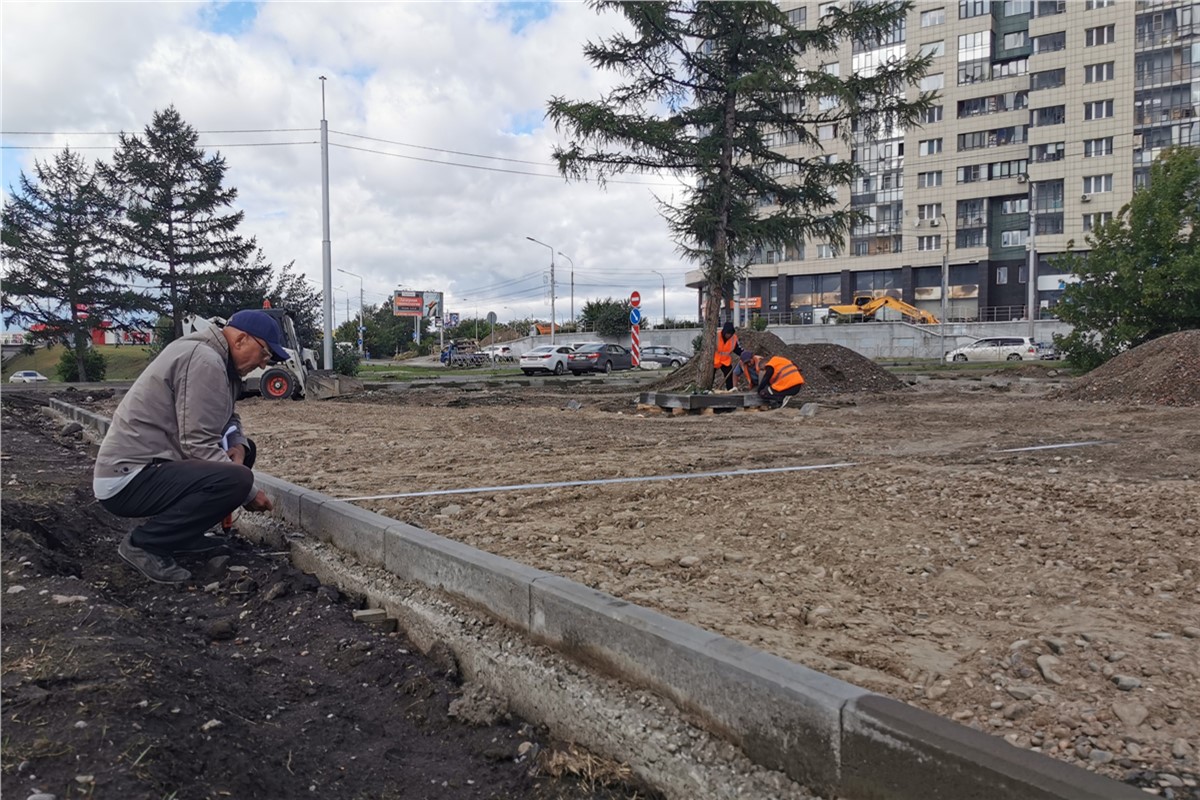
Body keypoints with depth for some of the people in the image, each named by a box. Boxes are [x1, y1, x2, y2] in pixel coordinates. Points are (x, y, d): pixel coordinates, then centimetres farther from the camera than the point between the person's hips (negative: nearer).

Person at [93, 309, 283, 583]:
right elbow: (199, 446, -23)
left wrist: (238, 444, -4)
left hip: (147, 465, 11)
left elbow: (225, 419, 19)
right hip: (128, 479, -11)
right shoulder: (204, 360, -19)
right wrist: (249, 492, -13)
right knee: (237, 479, -28)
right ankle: (143, 543, -11)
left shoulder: (212, 356, 12)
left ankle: (183, 534, 12)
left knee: (244, 450, 15)